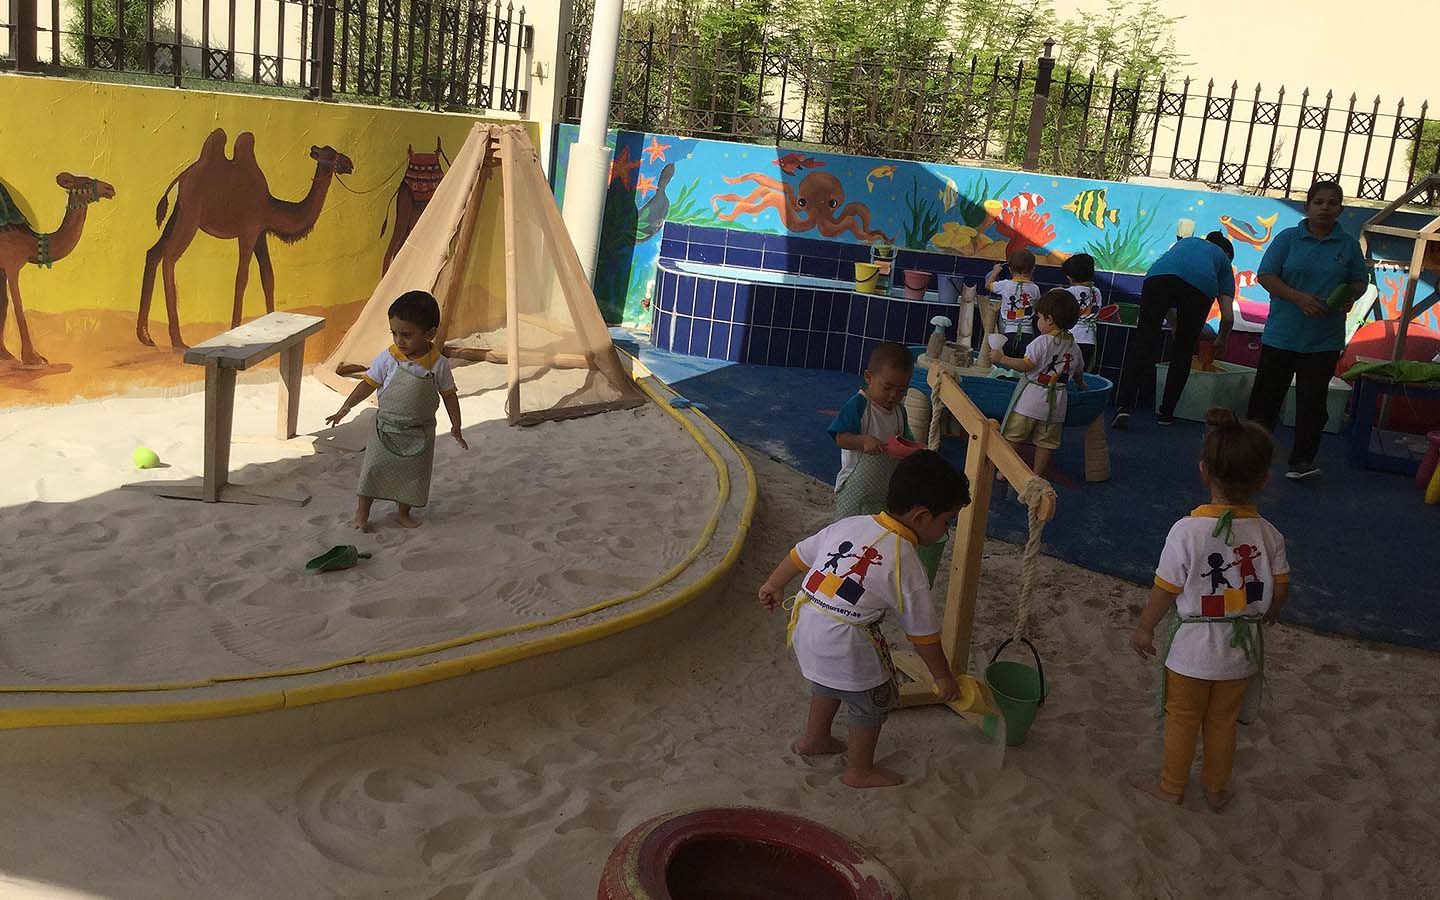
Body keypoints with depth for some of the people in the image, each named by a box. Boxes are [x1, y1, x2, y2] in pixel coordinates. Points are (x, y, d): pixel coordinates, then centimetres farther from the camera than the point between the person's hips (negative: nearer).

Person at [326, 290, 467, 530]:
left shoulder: (439, 364, -12)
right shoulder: (387, 359, -12)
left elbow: (449, 395, -2)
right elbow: (368, 384, -4)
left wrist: (456, 427, 0)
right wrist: (345, 408, -6)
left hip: (420, 433, 1)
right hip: (386, 429, 0)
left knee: (413, 474, 12)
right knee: (374, 470, 4)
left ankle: (404, 513, 31)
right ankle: (362, 513, 21)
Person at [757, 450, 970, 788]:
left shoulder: (848, 525, 0)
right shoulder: (905, 565, -17)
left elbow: (799, 555, 12)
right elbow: (923, 633, -8)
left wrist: (773, 585, 30)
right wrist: (943, 677, 6)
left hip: (805, 624, 7)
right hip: (846, 646, -7)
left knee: (829, 682, 33)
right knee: (873, 702, 17)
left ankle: (813, 739, 54)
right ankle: (860, 771, 35)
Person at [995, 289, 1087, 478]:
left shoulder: (1042, 342, -14)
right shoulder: (1074, 347, 7)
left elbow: (1025, 365, -21)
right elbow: (1079, 373, 20)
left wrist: (1002, 359, -15)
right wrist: (1081, 385, 40)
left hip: (1030, 400, -5)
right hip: (1055, 405, 5)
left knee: (1012, 437, 7)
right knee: (1045, 443, 11)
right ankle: (1037, 476, 13)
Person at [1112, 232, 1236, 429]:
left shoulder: (1186, 241, 45)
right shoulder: (1224, 260, 36)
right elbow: (1228, 317, 26)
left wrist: (1175, 325, 52)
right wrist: (1220, 342, 44)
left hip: (1158, 275, 1)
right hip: (1201, 285, -1)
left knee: (1142, 343, -5)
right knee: (1183, 351, 15)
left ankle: (1123, 407, -17)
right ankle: (1166, 412, 17)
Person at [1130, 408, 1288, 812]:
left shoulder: (1187, 531, -23)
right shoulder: (1268, 534, -12)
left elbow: (1165, 590, -16)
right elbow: (1280, 590, -3)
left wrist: (1144, 627, 0)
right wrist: (1262, 616, 19)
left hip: (1192, 648, -3)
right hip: (1241, 652, 3)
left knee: (1182, 719, 17)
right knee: (1223, 722, 22)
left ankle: (1171, 786, 35)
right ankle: (1216, 789, 40)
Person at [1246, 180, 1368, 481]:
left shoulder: (1349, 245, 5)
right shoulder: (1288, 238, -1)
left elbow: (1359, 282, 12)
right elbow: (1265, 275, -6)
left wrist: (1350, 298, -13)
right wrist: (1299, 298, -19)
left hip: (1325, 340, 1)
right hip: (1281, 335, -1)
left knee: (1312, 400, 5)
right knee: (1266, 395, 5)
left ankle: (1302, 460, 12)